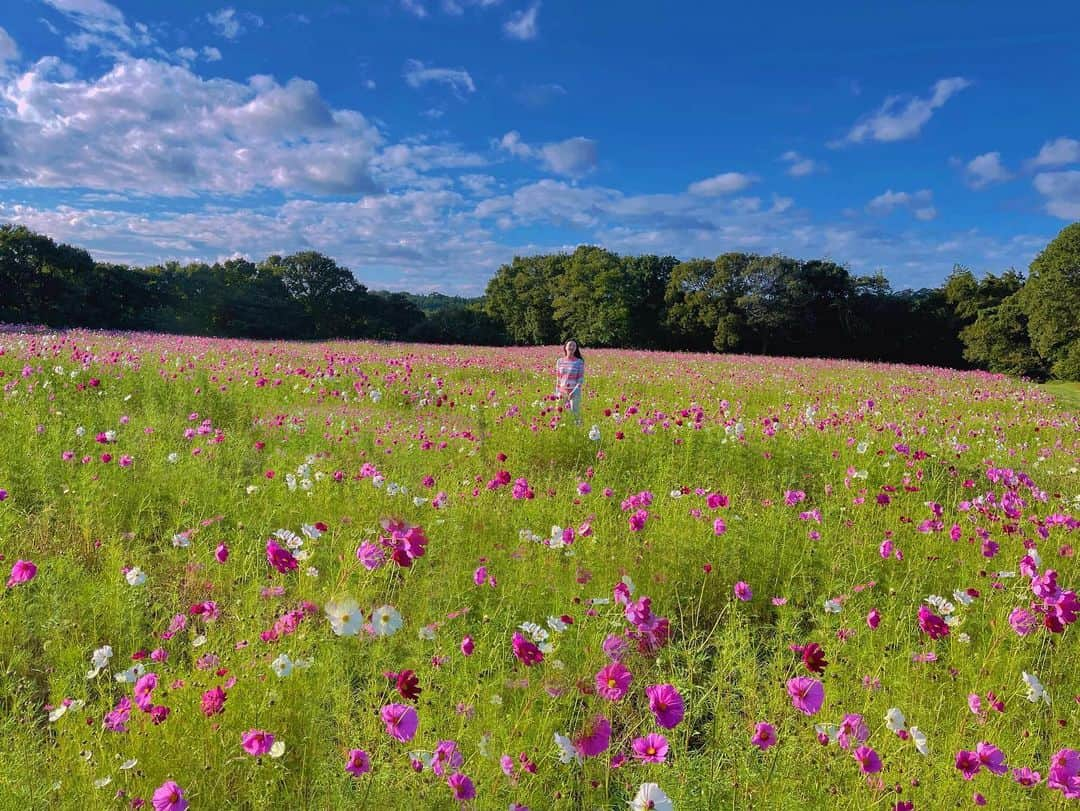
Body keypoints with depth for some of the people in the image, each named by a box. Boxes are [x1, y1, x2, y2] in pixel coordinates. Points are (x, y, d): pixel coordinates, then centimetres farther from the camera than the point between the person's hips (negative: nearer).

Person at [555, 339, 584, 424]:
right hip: (562, 392, 3)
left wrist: (574, 392, -17)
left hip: (574, 392, -3)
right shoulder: (560, 361, 7)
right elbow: (558, 379, 11)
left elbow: (581, 379, -6)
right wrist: (557, 393, 6)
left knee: (575, 415, -5)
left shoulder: (579, 362, -3)